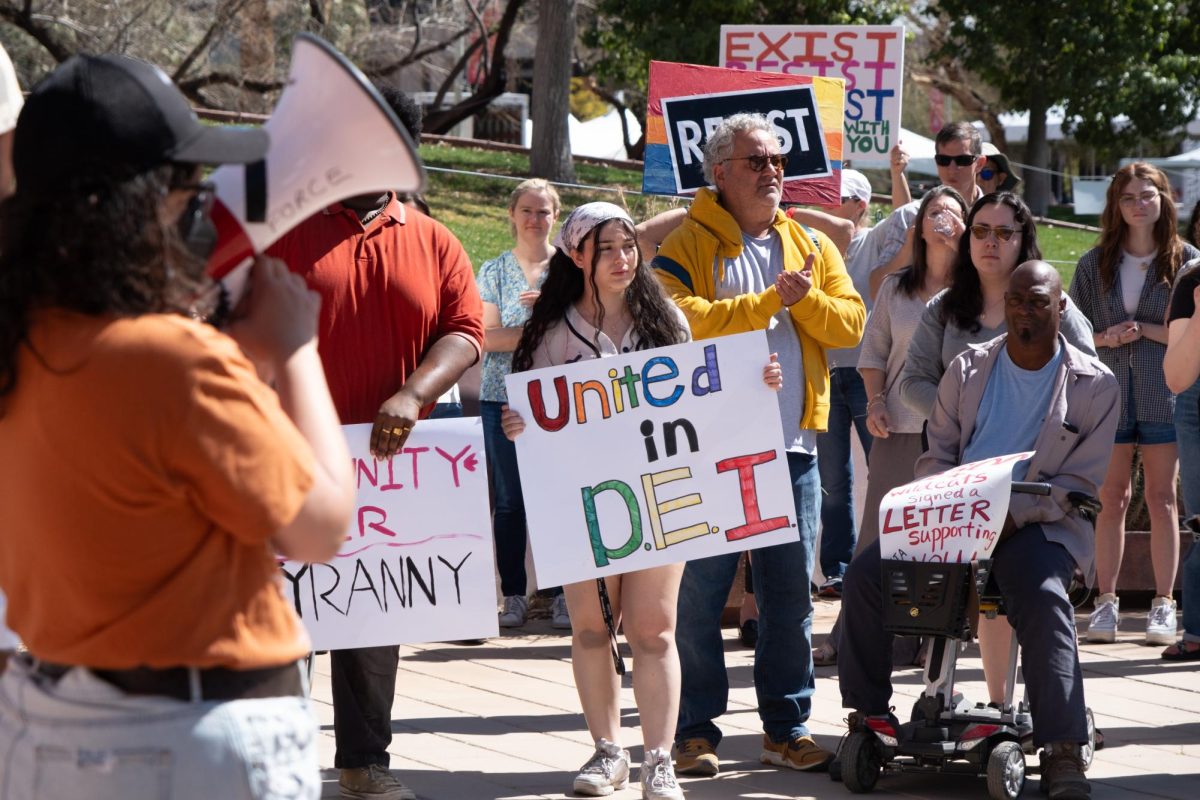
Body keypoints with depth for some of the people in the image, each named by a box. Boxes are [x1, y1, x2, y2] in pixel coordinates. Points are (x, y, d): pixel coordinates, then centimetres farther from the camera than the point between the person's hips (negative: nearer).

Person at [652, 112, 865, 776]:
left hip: (792, 448, 4)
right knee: (699, 595, -1)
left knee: (791, 596, 8)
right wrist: (772, 300, -14)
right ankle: (695, 732, 6)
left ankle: (787, 728, 16)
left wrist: (802, 298, -12)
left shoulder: (812, 247, 14)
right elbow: (677, 320, -19)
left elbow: (849, 322, 5)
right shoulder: (688, 246, -2)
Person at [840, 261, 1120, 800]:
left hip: (1036, 523, -4)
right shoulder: (969, 367, 12)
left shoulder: (1095, 385, 1)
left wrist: (1012, 516, -19)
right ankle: (867, 717, -3)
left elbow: (1080, 483, -3)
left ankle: (1062, 753, -35)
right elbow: (937, 454, 12)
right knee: (865, 574, -16)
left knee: (1044, 599, -34)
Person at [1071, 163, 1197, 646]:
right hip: (1109, 393, 2)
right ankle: (1106, 600, 5)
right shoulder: (1095, 264, 7)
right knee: (1111, 499, 2)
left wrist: (1148, 331, -13)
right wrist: (1105, 338, -10)